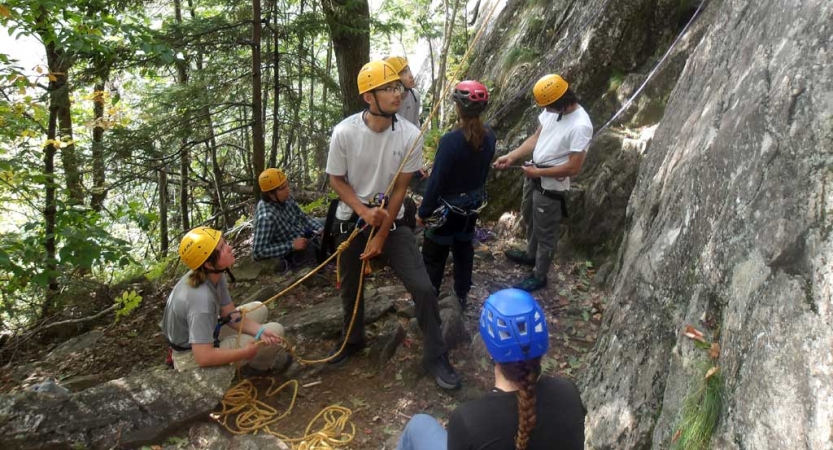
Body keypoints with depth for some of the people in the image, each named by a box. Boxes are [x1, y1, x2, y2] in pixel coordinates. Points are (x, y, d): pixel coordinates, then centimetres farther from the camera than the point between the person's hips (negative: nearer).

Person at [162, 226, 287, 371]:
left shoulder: (214, 275, -10)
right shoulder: (202, 298, -36)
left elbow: (231, 314, 0)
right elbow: (204, 357, -35)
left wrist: (260, 331, -16)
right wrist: (245, 353, -21)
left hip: (202, 337, 8)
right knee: (276, 330, -8)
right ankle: (259, 364, 23)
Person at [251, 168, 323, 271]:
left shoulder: (285, 197, -12)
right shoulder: (266, 217, -33)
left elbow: (301, 216, 5)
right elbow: (258, 253, -31)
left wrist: (321, 229, -10)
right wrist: (291, 245, -29)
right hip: (294, 251, -7)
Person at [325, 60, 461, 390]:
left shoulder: (410, 135, -16)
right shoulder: (344, 132, -18)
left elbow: (400, 188, -10)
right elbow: (336, 180, -6)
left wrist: (381, 236, -11)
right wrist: (365, 212, -21)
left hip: (392, 220, 0)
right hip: (351, 220, 1)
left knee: (423, 288, -9)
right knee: (351, 287, 17)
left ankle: (435, 357, 10)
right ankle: (352, 340, 45)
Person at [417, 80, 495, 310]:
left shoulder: (450, 140, -28)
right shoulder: (488, 136, -7)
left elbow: (437, 180, -22)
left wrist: (424, 211, -11)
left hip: (448, 206, -6)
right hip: (473, 203, 7)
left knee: (434, 254, 11)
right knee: (464, 248, 23)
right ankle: (461, 295, 37)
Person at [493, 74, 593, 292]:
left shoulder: (580, 126, -28)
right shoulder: (552, 110, -5)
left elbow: (574, 168, -25)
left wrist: (539, 172, -19)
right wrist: (511, 156, -4)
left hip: (551, 186, -9)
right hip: (534, 176, 9)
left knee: (545, 232, 10)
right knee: (529, 219, 28)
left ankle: (539, 276, 28)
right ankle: (531, 254, 53)